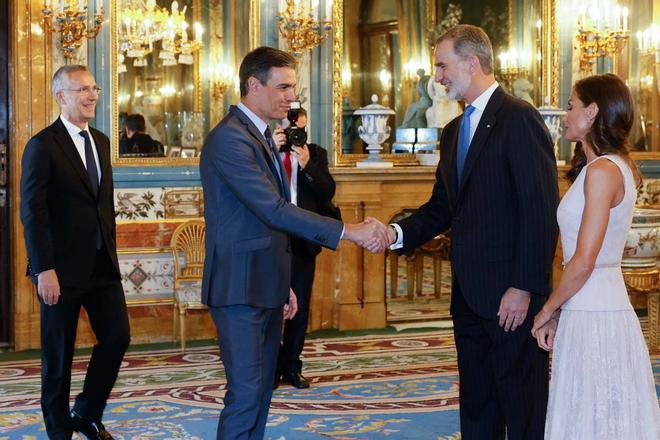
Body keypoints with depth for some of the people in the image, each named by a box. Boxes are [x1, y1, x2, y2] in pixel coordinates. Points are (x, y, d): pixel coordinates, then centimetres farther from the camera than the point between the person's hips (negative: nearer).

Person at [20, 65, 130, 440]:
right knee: (59, 354, 5)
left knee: (118, 337, 5)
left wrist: (111, 250, 12)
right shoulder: (43, 146, -10)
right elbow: (32, 211, -14)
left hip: (102, 264, 6)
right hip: (63, 268, -6)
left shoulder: (101, 141, 11)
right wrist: (44, 270, -19)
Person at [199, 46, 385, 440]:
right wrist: (347, 231, -27)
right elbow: (273, 209, -26)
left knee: (262, 388, 13)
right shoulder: (229, 138, -17)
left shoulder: (262, 135, 15)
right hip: (240, 288, -10)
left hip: (265, 286, 10)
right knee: (246, 393, -9)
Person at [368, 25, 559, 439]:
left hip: (511, 295, -9)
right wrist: (397, 233, -2)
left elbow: (541, 211, -17)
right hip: (469, 295, 9)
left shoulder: (519, 119, -12)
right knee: (476, 405, 15)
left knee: (523, 406, 0)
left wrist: (524, 288, -20)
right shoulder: (454, 131, 16)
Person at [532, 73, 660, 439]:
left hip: (593, 316, -9)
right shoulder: (617, 166, 14)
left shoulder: (602, 171, -15)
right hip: (609, 307, 9)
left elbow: (582, 264, -19)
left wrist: (547, 312, -6)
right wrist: (557, 312, 14)